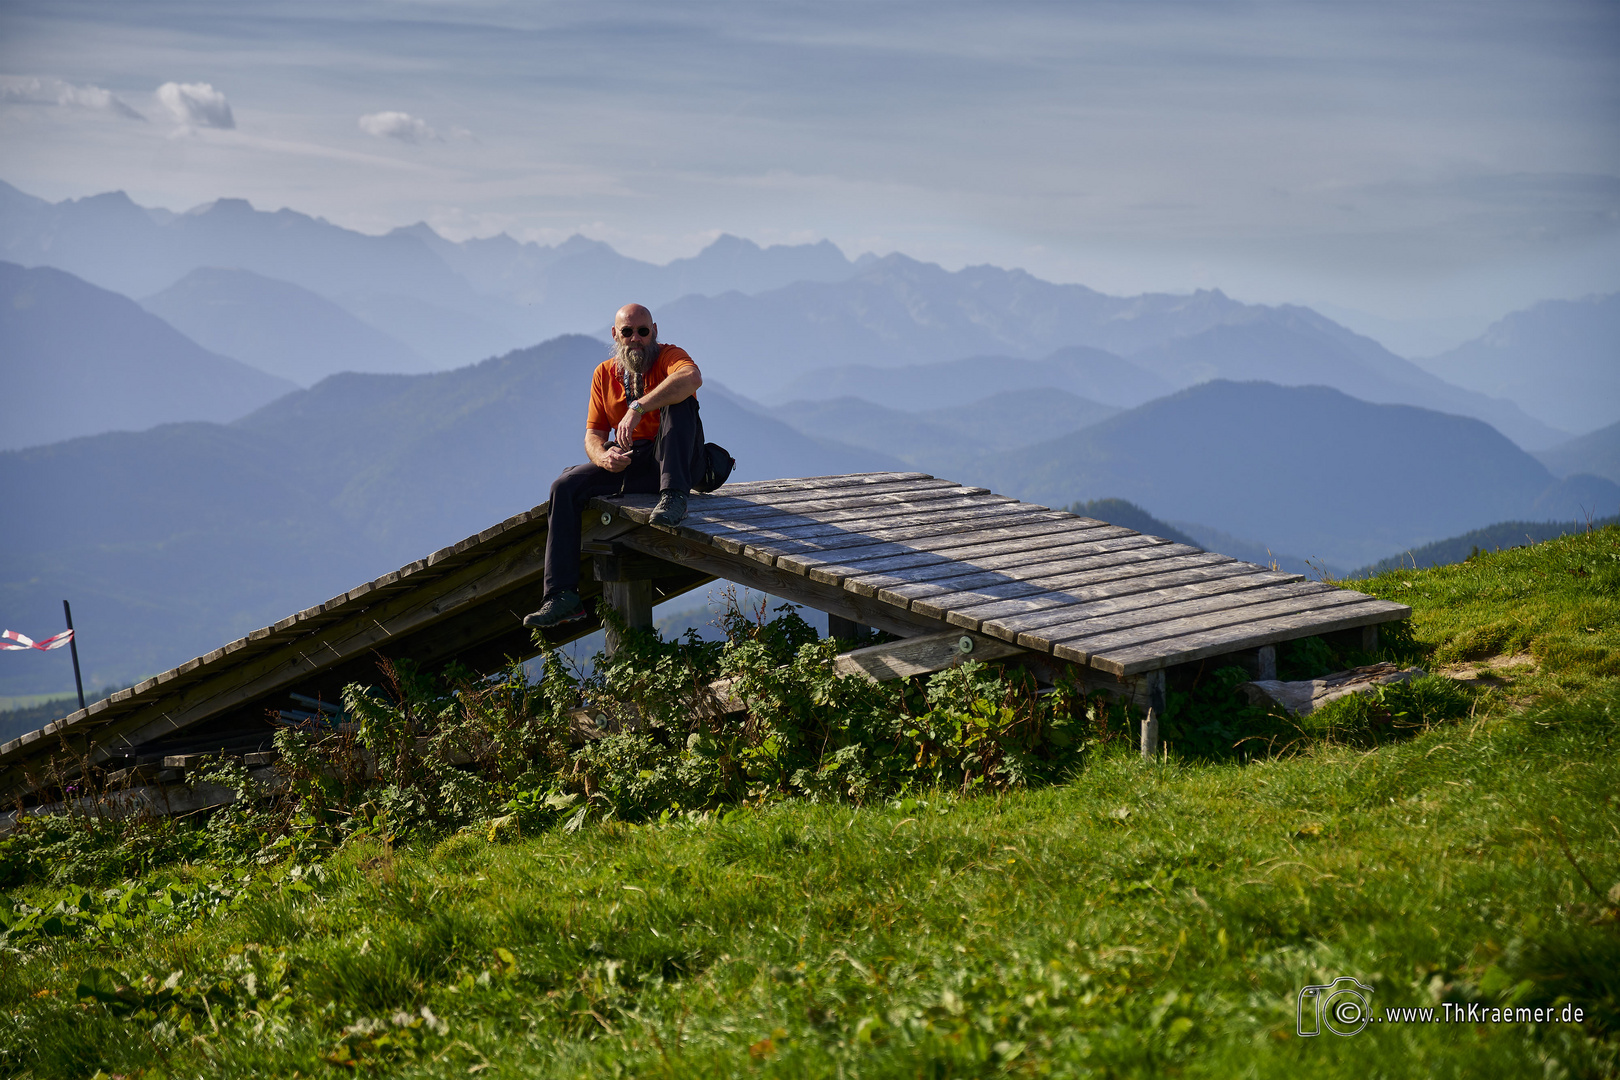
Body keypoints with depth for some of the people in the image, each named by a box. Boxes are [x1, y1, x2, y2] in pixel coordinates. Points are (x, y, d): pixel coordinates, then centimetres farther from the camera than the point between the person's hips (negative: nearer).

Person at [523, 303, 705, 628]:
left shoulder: (669, 356, -2)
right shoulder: (604, 374, 14)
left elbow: (692, 377, -29)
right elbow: (593, 435, 11)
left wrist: (638, 408, -36)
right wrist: (603, 456, -16)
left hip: (677, 463, -5)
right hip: (628, 465, 5)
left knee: (679, 400, -28)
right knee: (566, 486, -13)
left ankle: (673, 496, -39)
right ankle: (563, 595, -17)